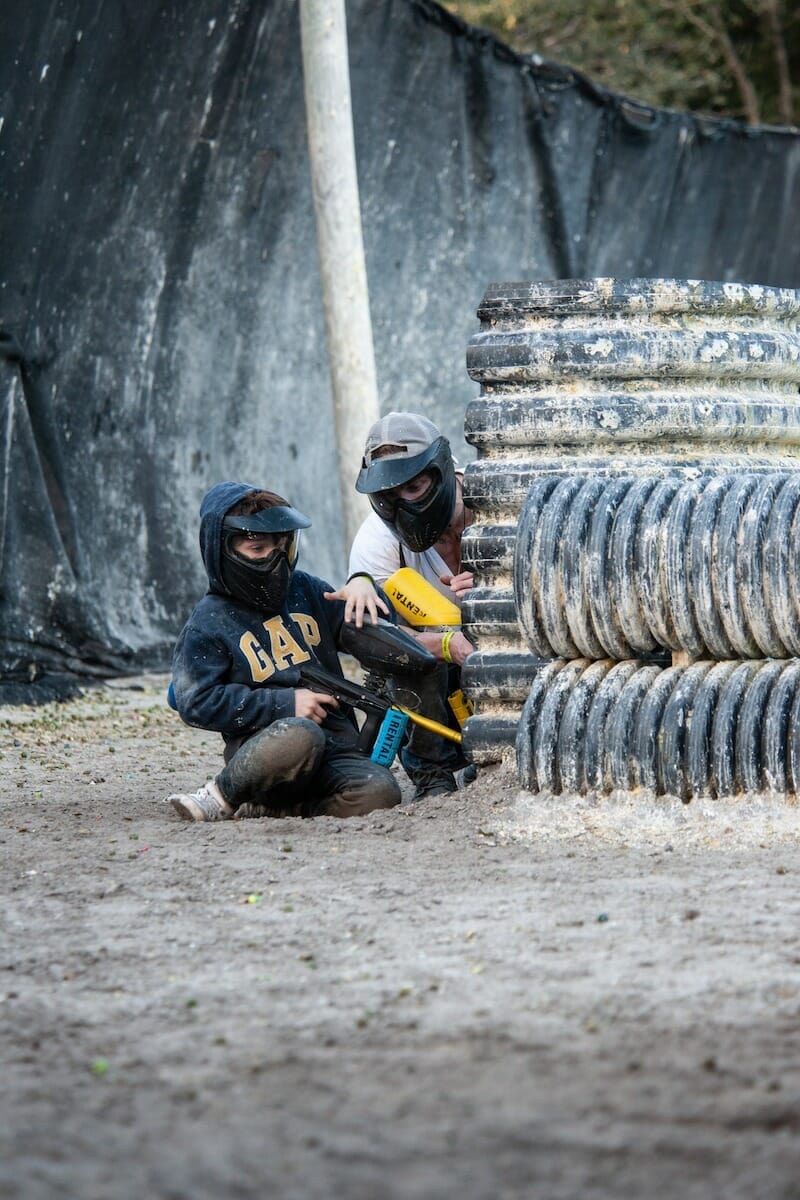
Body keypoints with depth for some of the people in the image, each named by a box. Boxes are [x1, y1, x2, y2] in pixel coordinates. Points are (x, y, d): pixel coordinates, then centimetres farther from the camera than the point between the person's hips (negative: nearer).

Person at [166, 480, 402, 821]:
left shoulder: (304, 590, 18)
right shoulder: (208, 623, 3)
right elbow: (197, 702, -7)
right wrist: (285, 704, -13)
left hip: (335, 750, 5)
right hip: (261, 749, -5)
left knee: (379, 791, -26)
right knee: (299, 734, -41)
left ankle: (258, 809, -10)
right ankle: (222, 796, -13)